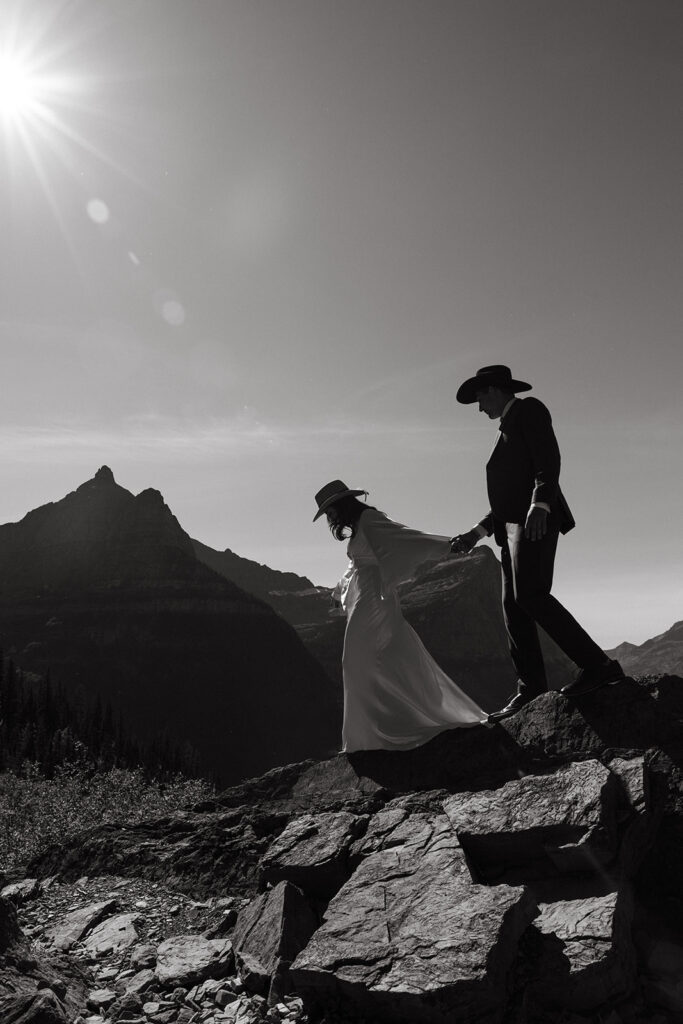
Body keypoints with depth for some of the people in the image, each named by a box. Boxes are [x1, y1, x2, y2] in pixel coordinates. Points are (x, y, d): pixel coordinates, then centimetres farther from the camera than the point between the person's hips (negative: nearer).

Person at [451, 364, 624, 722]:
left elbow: (549, 461, -13)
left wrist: (539, 506, -28)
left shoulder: (529, 409, 4)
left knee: (530, 596, -22)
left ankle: (597, 664, -18)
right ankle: (530, 691, -3)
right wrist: (477, 533, 20)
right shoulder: (509, 429, 29)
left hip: (536, 520, -10)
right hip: (514, 525, 10)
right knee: (513, 606, 0)